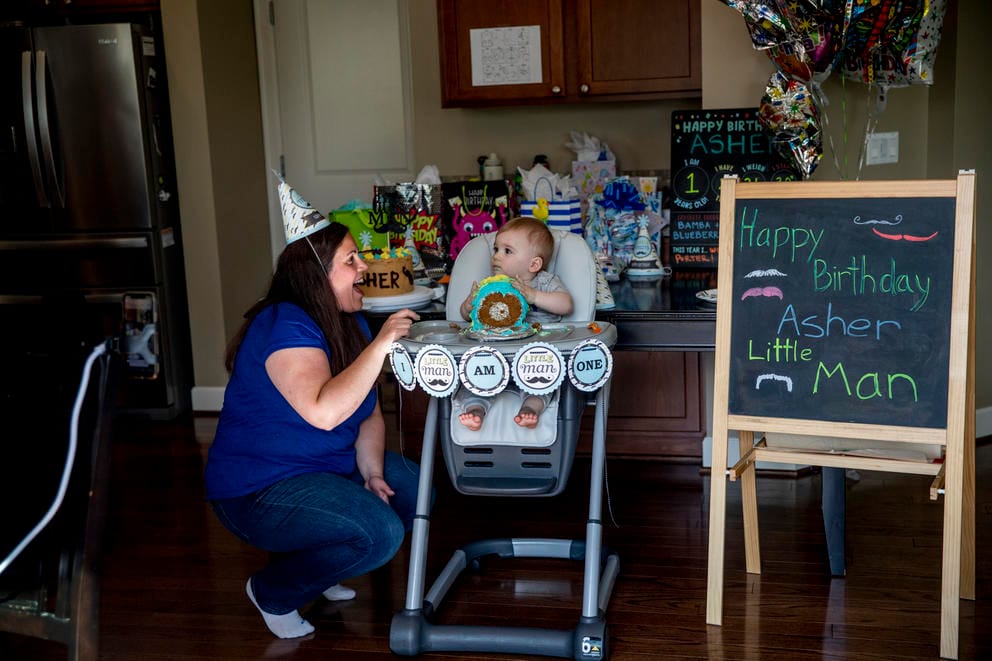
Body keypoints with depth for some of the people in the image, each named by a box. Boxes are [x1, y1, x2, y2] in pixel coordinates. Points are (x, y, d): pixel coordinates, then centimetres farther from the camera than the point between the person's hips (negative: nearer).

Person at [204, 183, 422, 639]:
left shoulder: (350, 322, 4)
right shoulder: (285, 326, -24)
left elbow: (369, 413, 6)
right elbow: (324, 411, -40)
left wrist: (372, 473, -9)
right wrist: (381, 343, -37)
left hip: (331, 465, 9)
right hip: (258, 489, -9)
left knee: (414, 494, 8)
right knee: (380, 533, -24)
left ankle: (313, 566, 20)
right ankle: (273, 592, 0)